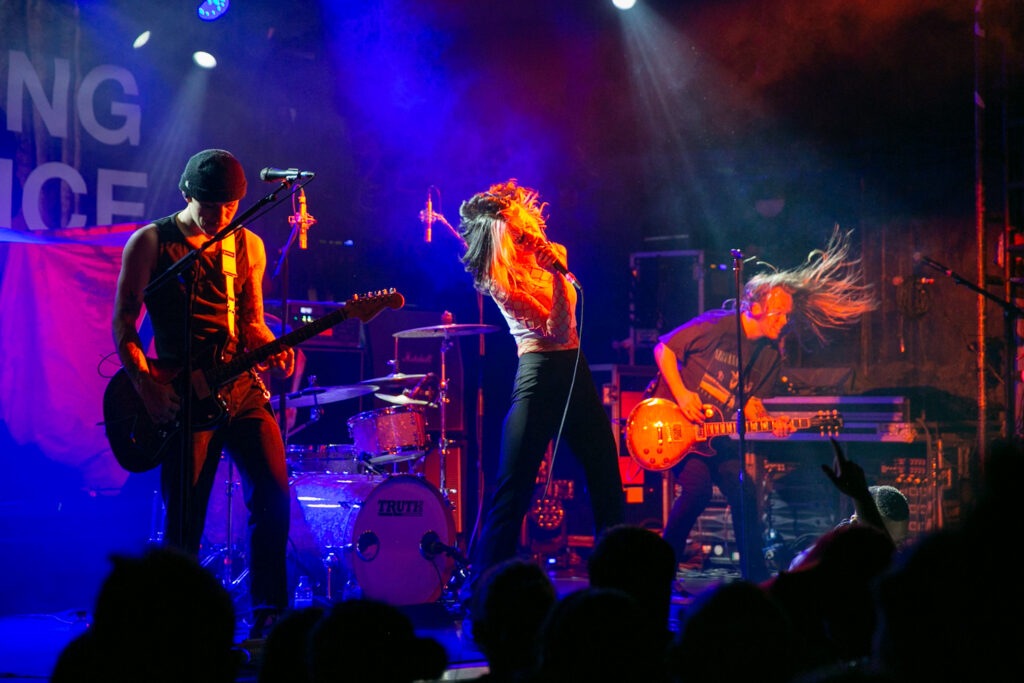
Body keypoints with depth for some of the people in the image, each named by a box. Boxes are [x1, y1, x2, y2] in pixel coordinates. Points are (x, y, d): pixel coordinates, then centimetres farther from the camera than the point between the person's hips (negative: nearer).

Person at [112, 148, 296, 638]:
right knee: (184, 519, -3)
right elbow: (123, 323, 0)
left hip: (241, 387, 4)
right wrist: (147, 384, -13)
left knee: (274, 494, -8)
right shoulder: (151, 243, 0)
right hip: (179, 396, -4)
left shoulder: (248, 246, 12)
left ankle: (268, 615, 3)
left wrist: (271, 349, -4)